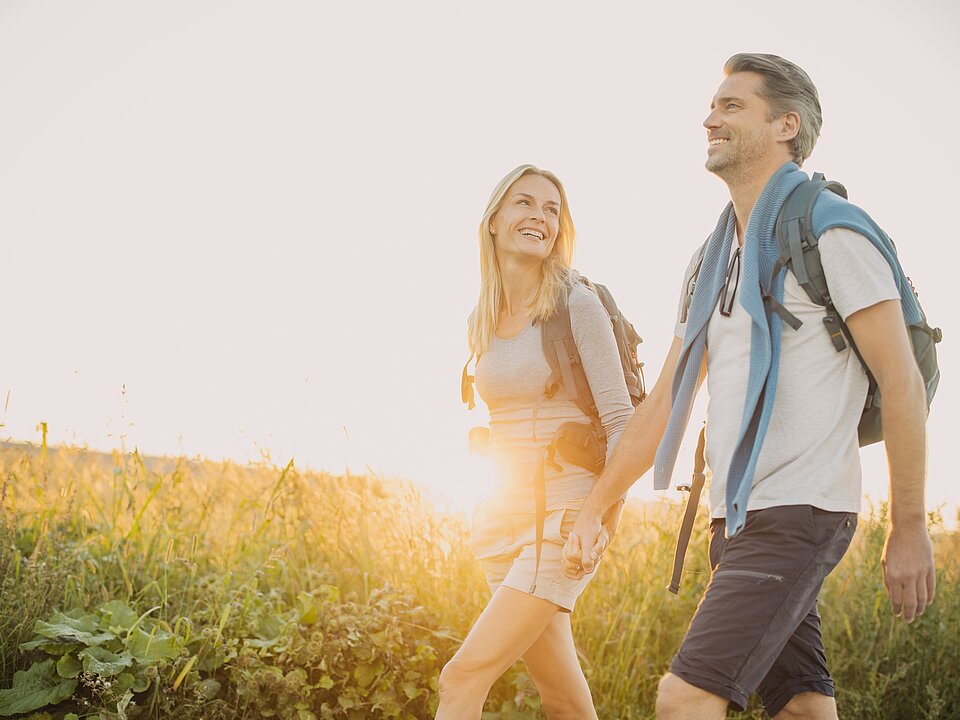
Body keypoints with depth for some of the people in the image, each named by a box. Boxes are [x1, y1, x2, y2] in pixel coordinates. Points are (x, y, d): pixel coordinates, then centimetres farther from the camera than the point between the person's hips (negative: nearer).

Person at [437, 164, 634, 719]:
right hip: (507, 517, 6)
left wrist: (601, 516, -19)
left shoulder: (578, 304, -7)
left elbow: (621, 421, -10)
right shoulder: (483, 323, 12)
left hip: (565, 517, -6)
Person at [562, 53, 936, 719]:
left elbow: (903, 384, -10)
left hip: (798, 512, -8)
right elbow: (666, 403, 20)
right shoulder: (715, 260, 18)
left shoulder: (832, 231, -6)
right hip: (736, 516, 8)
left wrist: (909, 529, -12)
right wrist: (593, 510, 17)